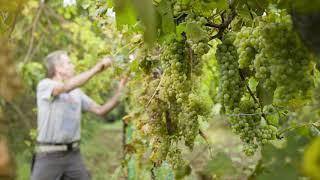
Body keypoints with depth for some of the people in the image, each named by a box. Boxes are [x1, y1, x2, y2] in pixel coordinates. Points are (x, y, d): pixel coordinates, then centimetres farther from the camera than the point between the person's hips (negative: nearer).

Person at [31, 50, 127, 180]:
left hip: (73, 154, 5)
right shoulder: (44, 85, -7)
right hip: (49, 155, -5)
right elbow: (66, 87, -27)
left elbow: (100, 110, 8)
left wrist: (119, 92, -4)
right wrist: (96, 69, -28)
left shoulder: (76, 92, 10)